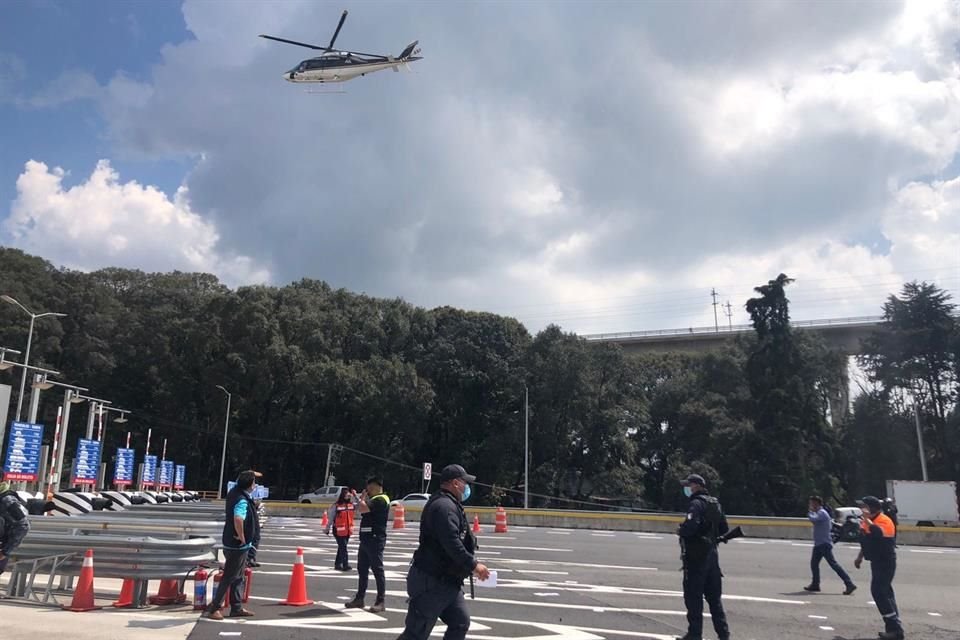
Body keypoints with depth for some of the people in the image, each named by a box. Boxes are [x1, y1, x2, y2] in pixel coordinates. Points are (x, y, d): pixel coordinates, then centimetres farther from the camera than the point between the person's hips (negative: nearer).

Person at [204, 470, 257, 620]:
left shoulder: (234, 492, 3)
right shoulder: (242, 501, -26)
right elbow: (238, 519, -42)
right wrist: (242, 537, -30)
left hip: (235, 544, 9)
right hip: (238, 546, -9)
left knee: (237, 578, 17)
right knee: (228, 578, 1)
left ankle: (237, 608, 26)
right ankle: (213, 608, 9)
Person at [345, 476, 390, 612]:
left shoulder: (380, 500, -14)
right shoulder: (374, 499, 20)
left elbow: (362, 509, -25)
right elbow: (362, 511, 22)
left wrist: (362, 498, -7)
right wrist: (363, 498, 11)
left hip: (375, 540, -11)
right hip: (366, 539, 11)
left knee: (377, 570, -7)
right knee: (362, 569, 15)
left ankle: (381, 602, -4)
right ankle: (359, 598, 24)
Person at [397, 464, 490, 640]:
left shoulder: (450, 505, 16)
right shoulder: (444, 506, -20)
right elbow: (451, 543, -29)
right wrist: (473, 565, -23)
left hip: (447, 581, 11)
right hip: (431, 582, -11)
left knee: (461, 623, 10)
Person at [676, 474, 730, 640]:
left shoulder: (697, 503, -15)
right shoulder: (715, 503, 13)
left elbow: (691, 525, -29)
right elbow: (724, 528, 19)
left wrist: (681, 532, -11)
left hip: (696, 555, -8)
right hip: (712, 553, 8)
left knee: (693, 596, 0)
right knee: (714, 596, 15)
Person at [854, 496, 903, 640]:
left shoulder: (884, 521, -18)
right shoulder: (869, 521, 11)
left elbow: (878, 533, -41)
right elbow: (866, 541, 23)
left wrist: (867, 519, -37)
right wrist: (860, 557, 26)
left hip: (885, 563, -10)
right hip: (877, 562, 10)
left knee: (879, 591, -13)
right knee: (884, 593, 14)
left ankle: (895, 628, -8)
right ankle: (894, 628, 22)